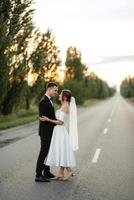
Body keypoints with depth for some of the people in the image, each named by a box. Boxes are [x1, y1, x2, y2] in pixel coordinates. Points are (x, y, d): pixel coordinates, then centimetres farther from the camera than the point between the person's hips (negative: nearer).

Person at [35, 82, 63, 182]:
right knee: (44, 152, -6)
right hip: (45, 132, -10)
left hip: (49, 132, 10)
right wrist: (56, 122, -21)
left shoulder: (49, 100, 15)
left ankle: (47, 172, 26)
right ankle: (38, 175, 0)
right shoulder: (44, 101, -17)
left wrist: (57, 121, 8)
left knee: (48, 152, 16)